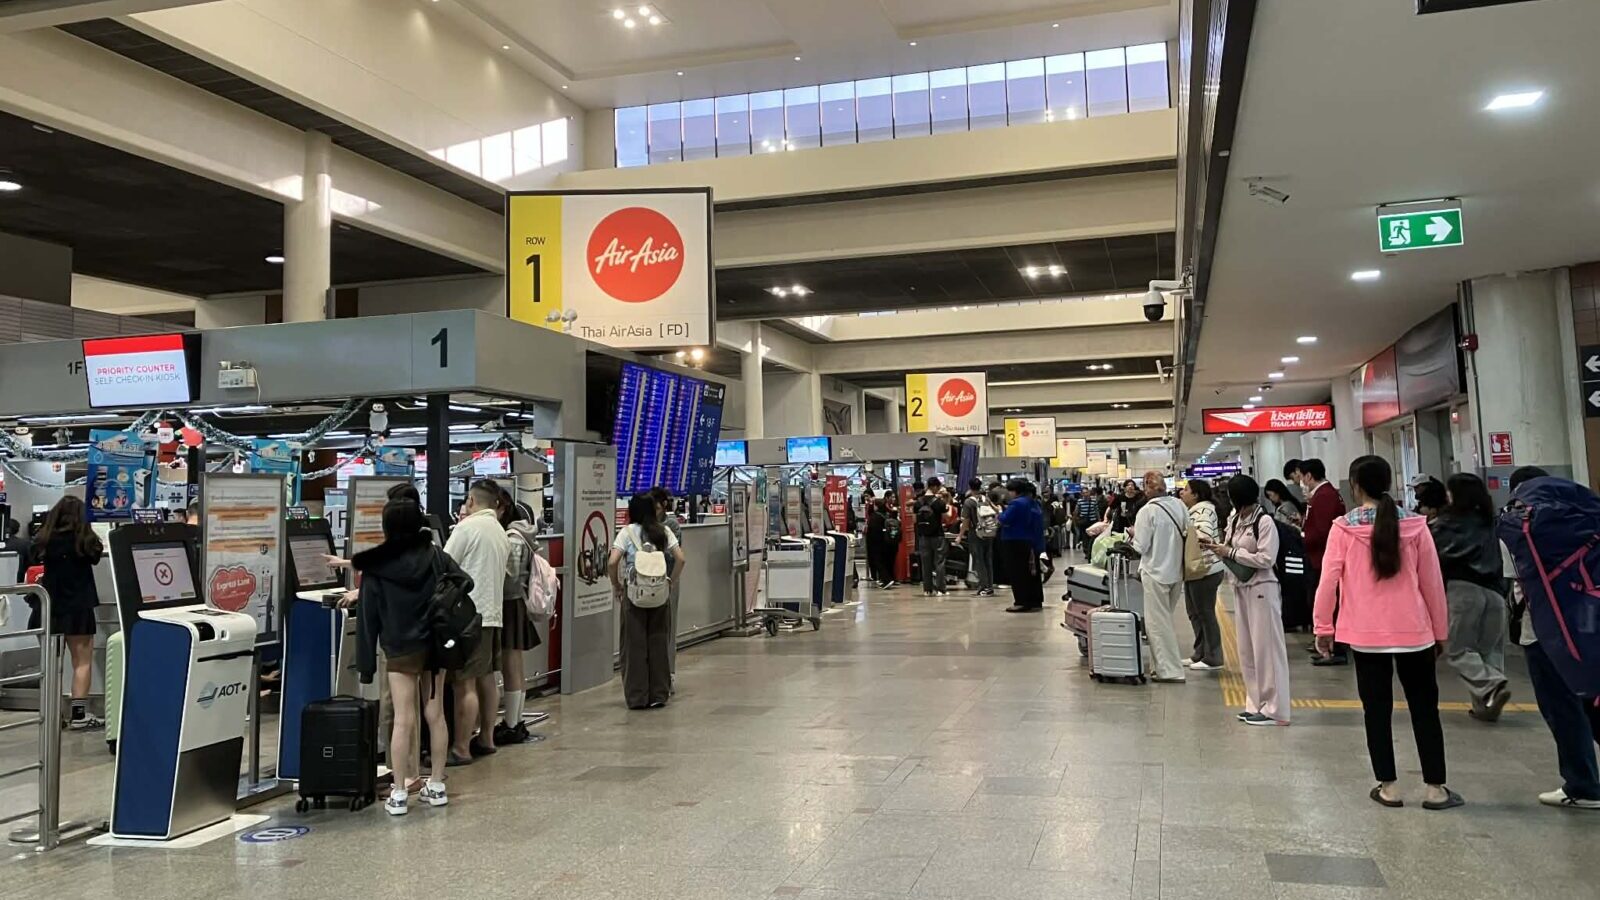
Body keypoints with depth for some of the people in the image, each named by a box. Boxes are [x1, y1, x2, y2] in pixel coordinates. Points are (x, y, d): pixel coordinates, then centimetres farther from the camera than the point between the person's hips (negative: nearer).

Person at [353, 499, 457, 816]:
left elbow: (368, 617, -5)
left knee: (403, 720, -1)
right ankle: (436, 786, 19)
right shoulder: (437, 558, 2)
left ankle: (398, 794, 5)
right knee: (435, 715, 10)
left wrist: (366, 664, -1)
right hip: (436, 646, 3)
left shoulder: (375, 569, -7)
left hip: (401, 651, -3)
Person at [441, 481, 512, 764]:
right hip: (493, 613, 9)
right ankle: (485, 739, 24)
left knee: (464, 684, -6)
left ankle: (461, 750, -3)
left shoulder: (468, 526, -10)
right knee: (486, 679, 16)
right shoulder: (501, 533, 14)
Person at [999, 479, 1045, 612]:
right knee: (1031, 572, 13)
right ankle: (1035, 600, 18)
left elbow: (1004, 520, -21)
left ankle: (1022, 602, -6)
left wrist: (1002, 511, 1)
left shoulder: (1017, 503, -18)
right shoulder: (1034, 503, 11)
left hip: (1015, 543, -9)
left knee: (1017, 573, -4)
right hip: (1031, 543, 9)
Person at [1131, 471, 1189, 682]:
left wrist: (1135, 533, 4)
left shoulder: (1147, 511, -17)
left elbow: (1140, 547, -15)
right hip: (1177, 571, 6)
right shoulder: (1179, 505, -2)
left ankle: (1170, 671, 4)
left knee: (1158, 623, 3)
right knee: (1166, 619, 19)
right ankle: (1167, 664, 26)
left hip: (1156, 572, -6)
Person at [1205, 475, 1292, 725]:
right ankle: (1256, 704, 22)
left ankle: (1274, 709, 3)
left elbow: (1266, 559, -19)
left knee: (1266, 648, -3)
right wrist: (1216, 546, 0)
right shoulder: (1236, 520, 9)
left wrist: (1231, 552, -16)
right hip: (1242, 589, 8)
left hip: (1262, 589, -8)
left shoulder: (1264, 521, -14)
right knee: (1247, 650, 13)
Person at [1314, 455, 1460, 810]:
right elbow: (1432, 581, 2)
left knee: (1377, 711, 9)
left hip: (1366, 634, -1)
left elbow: (1329, 580, -6)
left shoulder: (1343, 528, -7)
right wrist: (1440, 630, 13)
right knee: (1425, 709, 12)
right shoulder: (1415, 525, -2)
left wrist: (1323, 627, 4)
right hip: (1413, 632, 1)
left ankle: (1387, 787, 12)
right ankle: (1436, 788, 15)